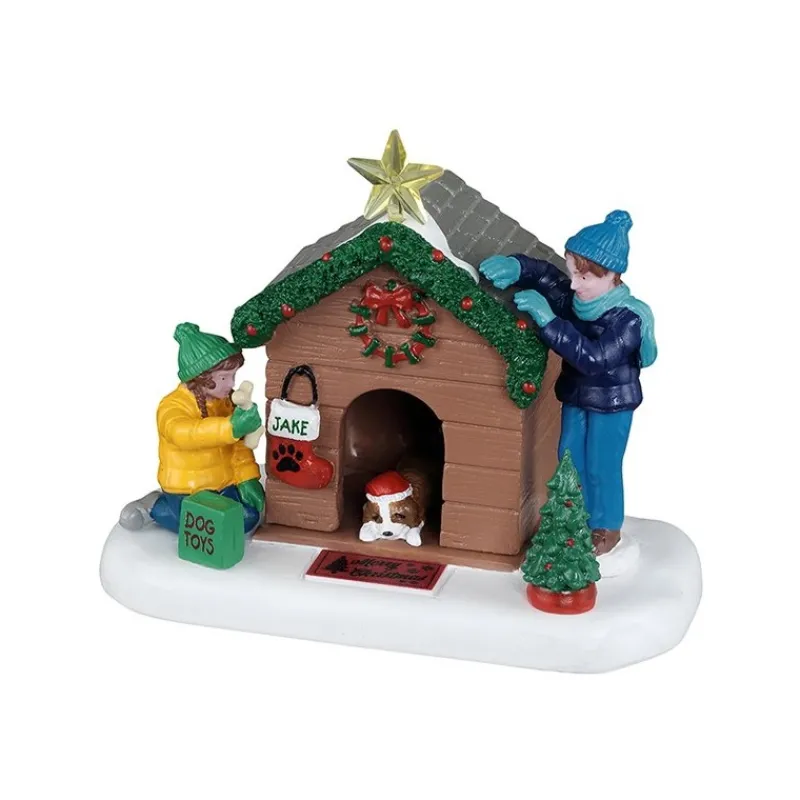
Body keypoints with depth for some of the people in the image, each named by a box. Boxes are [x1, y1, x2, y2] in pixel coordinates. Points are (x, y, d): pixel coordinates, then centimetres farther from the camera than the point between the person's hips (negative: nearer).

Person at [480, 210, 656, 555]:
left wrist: (548, 320, -42)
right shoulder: (575, 298, -11)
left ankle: (607, 527, 28)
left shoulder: (628, 319, -31)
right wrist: (513, 267, -22)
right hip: (576, 396, 7)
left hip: (612, 405, -7)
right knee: (569, 460, 18)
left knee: (601, 468, 7)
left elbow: (593, 358, -40)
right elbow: (543, 274, 1)